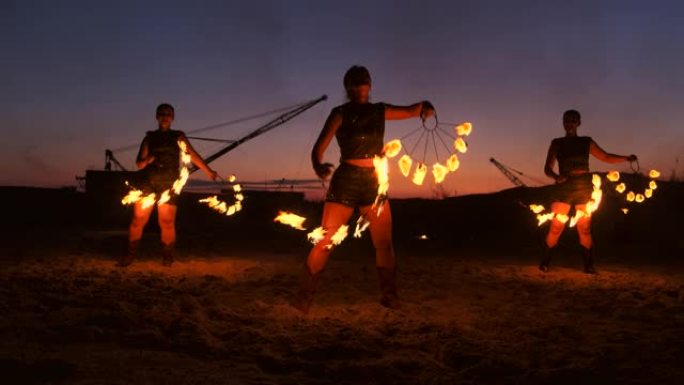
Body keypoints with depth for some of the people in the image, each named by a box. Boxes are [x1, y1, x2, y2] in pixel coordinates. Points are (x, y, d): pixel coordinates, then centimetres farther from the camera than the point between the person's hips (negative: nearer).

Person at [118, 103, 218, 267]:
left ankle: (167, 257, 12)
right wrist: (146, 161, -13)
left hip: (169, 183, -1)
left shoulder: (178, 137, 11)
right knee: (138, 219, -5)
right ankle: (130, 254, 8)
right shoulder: (149, 137, 13)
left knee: (167, 222, -5)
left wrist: (208, 171, -7)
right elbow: (139, 163, 10)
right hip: (148, 181, 1)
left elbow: (193, 155, 2)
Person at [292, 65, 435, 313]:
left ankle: (389, 296, 13)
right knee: (325, 241, -7)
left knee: (384, 243, 4)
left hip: (375, 182, 4)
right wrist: (318, 167, -35)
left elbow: (410, 111, 7)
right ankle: (305, 297, -2)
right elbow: (319, 147, -13)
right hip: (346, 180, -4)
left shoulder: (379, 111, 9)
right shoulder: (340, 113, -4)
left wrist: (424, 106, -18)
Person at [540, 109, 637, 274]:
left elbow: (606, 157, 12)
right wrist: (556, 177, -20)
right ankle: (545, 263, 1)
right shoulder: (557, 143, 7)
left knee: (585, 229, -1)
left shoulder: (587, 142, 10)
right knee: (556, 228, -7)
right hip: (564, 187, -1)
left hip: (584, 188, 1)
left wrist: (626, 158, -3)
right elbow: (547, 168, 2)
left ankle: (589, 265, 5)